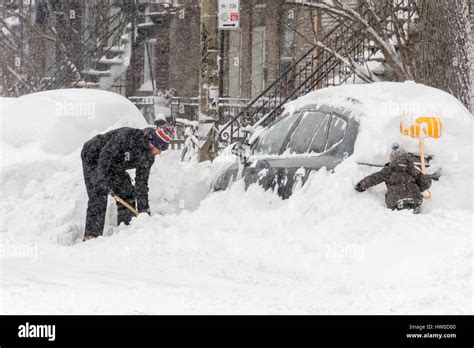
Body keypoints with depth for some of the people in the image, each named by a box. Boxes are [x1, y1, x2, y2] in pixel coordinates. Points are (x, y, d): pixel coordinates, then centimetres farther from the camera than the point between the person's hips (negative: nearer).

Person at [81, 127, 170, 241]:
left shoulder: (148, 157, -10)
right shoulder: (128, 135, -34)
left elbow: (142, 182, -4)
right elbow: (106, 154, -35)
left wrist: (144, 208, -8)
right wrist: (102, 179, -39)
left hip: (114, 165, 8)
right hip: (93, 157, -8)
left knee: (127, 193, -2)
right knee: (98, 196, -19)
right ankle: (91, 235, -20)